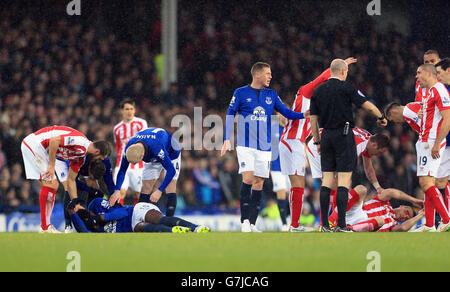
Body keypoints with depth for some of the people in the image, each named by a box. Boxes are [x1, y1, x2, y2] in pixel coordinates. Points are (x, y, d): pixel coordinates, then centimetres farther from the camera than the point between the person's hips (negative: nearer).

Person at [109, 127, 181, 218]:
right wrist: (117, 191, -28)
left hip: (171, 154, -5)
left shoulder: (157, 149, -48)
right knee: (146, 187, -4)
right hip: (152, 158, 5)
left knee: (170, 184, -17)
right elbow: (122, 170, -18)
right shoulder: (129, 147, -31)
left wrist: (159, 191, -47)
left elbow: (171, 170, -44)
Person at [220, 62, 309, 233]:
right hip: (246, 146, -4)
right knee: (248, 179, -16)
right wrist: (227, 140, -5)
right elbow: (230, 115, 2)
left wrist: (304, 114, -6)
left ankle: (252, 224, 7)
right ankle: (245, 221, -10)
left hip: (264, 147, 4)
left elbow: (287, 113, 12)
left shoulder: (271, 95, 11)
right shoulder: (241, 93, 1)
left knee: (259, 183, 2)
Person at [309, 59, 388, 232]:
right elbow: (367, 106, -5)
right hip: (344, 134, -5)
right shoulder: (345, 87, -6)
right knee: (344, 180, -5)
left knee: (327, 180, 7)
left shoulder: (318, 91, 10)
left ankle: (325, 224, 4)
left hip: (326, 136, 5)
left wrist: (317, 142, 17)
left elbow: (313, 118, 11)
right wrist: (381, 117, 12)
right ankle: (341, 226, -11)